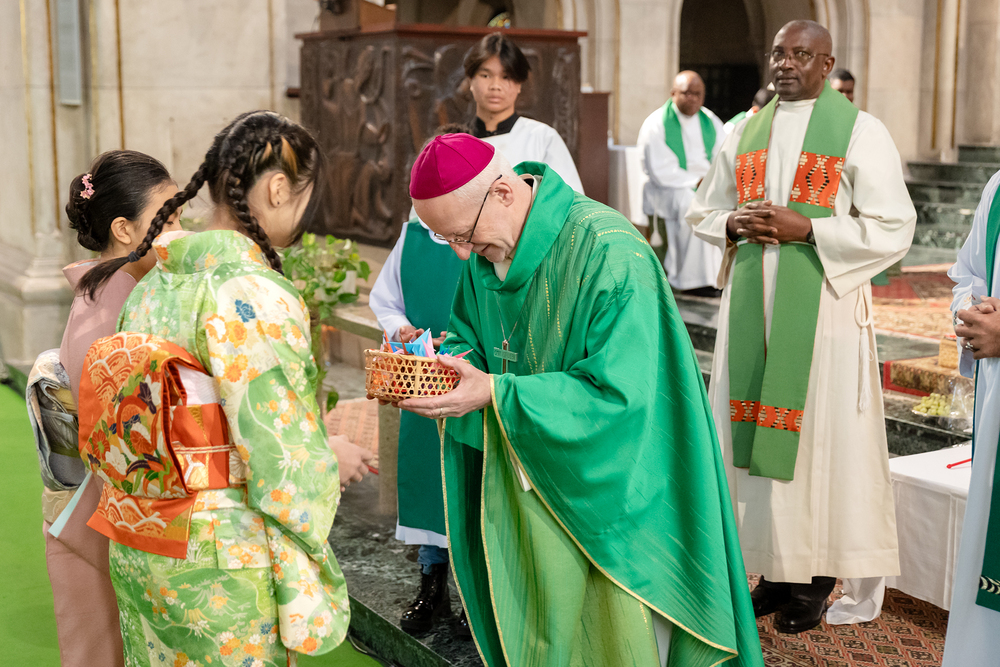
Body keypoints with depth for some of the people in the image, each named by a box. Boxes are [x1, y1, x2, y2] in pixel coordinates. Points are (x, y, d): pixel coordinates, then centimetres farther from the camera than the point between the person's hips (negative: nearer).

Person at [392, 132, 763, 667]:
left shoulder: (607, 254, -26)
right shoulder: (487, 252, -2)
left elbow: (619, 392, -29)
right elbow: (472, 337, 11)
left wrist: (496, 394, -32)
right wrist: (439, 359, -14)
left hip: (611, 495, -6)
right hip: (533, 482, 6)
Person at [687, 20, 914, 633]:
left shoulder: (861, 133, -3)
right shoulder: (744, 134, 13)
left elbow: (893, 229, -8)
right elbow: (704, 211, 19)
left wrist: (805, 228, -17)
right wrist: (733, 224, -4)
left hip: (823, 307, -4)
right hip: (751, 307, 5)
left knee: (820, 437, -1)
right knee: (756, 430, 5)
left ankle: (818, 576, 11)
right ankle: (777, 566, 17)